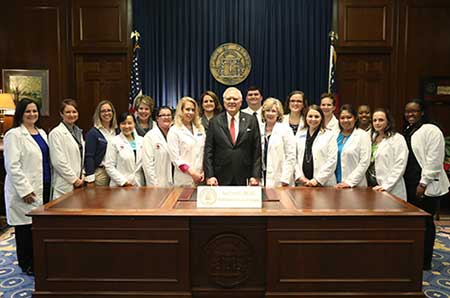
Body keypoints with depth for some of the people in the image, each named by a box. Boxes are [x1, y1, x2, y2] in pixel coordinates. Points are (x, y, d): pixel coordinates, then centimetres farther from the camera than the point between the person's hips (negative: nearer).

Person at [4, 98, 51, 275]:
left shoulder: (41, 133, 14)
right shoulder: (14, 135, -8)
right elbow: (12, 166, -14)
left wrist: (50, 184, 14)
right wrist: (25, 190, -17)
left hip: (43, 187, 7)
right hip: (26, 191, -6)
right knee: (26, 226, 4)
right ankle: (26, 264, 18)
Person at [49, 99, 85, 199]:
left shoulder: (78, 131, 15)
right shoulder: (56, 133, -8)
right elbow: (58, 161, -15)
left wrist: (82, 175, 6)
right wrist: (74, 179, -12)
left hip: (78, 183, 7)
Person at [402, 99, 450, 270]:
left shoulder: (431, 130, -7)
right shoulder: (406, 132, 15)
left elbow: (434, 160, -14)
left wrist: (423, 183, -17)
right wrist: (403, 182, 12)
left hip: (426, 186, -7)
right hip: (409, 185, 7)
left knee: (425, 223, 2)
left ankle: (425, 262, 15)